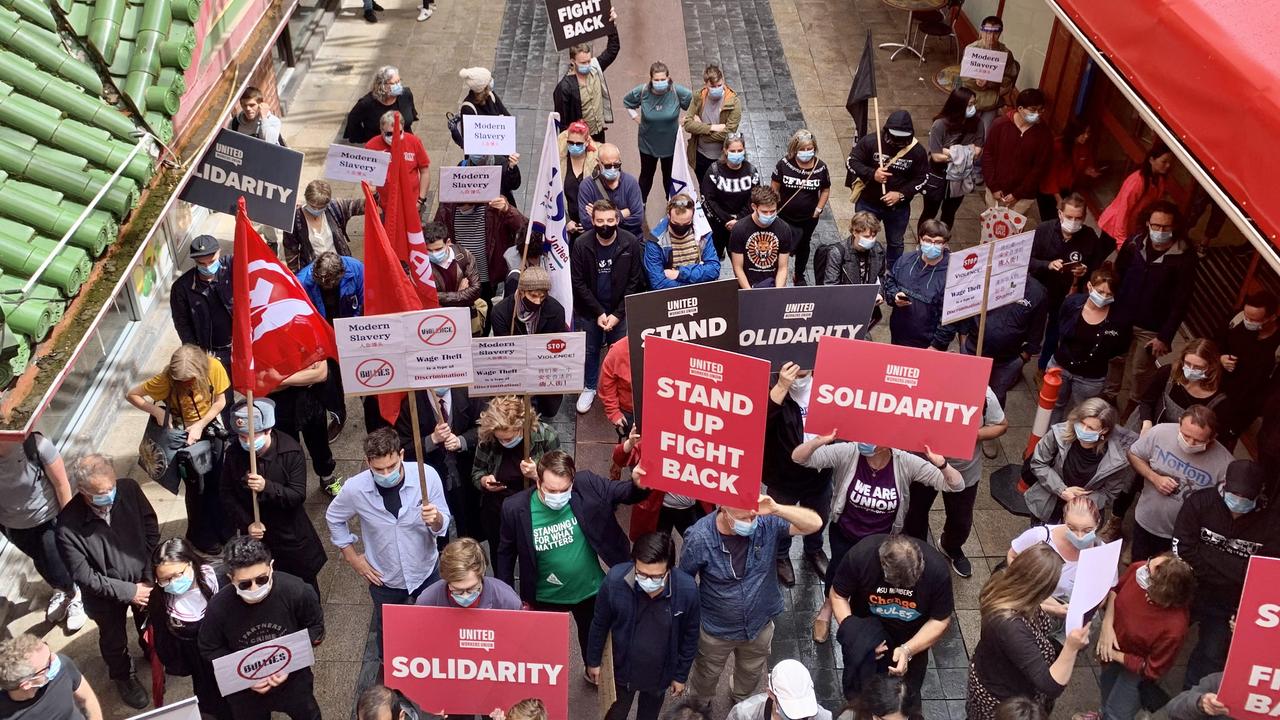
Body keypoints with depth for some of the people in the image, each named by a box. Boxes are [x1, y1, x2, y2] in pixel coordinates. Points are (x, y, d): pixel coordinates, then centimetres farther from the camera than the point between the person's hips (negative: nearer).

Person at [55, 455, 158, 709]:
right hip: (106, 594, -2)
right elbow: (84, 576, -22)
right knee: (114, 640, 25)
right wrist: (129, 592, -20)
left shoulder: (129, 489, -25)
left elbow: (152, 532, -11)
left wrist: (149, 579, -14)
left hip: (145, 581, 2)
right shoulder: (68, 526, -32)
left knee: (150, 627, 29)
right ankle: (123, 676, 55)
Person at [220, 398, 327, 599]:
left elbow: (298, 495, -22)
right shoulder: (234, 453, -12)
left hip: (290, 533, -2)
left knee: (304, 580, 15)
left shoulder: (291, 451, -20)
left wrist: (267, 487, -37)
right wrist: (246, 524, -16)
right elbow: (227, 495, -4)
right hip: (255, 534, 2)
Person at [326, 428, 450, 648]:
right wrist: (352, 558, -1)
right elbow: (334, 518, -1)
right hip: (385, 580, 0)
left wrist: (435, 519, -41)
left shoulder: (426, 475, -27)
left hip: (425, 572, 0)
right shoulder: (355, 489, -23)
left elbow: (442, 525, -18)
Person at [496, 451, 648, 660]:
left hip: (590, 590, 2)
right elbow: (506, 554, -7)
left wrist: (639, 484, -35)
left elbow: (626, 494, -12)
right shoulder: (516, 509, -22)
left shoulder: (587, 485, -23)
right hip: (547, 598, -2)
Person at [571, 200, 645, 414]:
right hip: (589, 310, 1)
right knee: (590, 350, 15)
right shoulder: (582, 244, -15)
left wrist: (617, 314, -13)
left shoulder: (631, 243, -15)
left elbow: (634, 282, -10)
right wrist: (599, 313, -13)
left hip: (620, 310, 0)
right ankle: (589, 387, 36)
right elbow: (579, 283, -9)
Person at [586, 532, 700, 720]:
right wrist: (593, 660, 1)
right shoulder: (615, 580, -31)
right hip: (621, 668, -1)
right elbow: (600, 624, -11)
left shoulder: (687, 589, -30)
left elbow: (690, 636, -11)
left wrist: (681, 675, 0)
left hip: (660, 673, 1)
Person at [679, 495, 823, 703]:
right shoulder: (699, 537, -31)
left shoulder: (767, 521, -27)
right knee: (707, 675, 28)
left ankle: (742, 702, 66)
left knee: (751, 673, 33)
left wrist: (777, 509, -47)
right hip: (716, 629, -2)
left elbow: (815, 523, -33)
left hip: (760, 625, 2)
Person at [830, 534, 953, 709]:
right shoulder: (860, 555, -31)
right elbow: (838, 595, -16)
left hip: (912, 637, 1)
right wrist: (852, 631, -31)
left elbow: (940, 621, -16)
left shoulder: (936, 568, -28)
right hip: (869, 624, -1)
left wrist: (907, 649, -28)